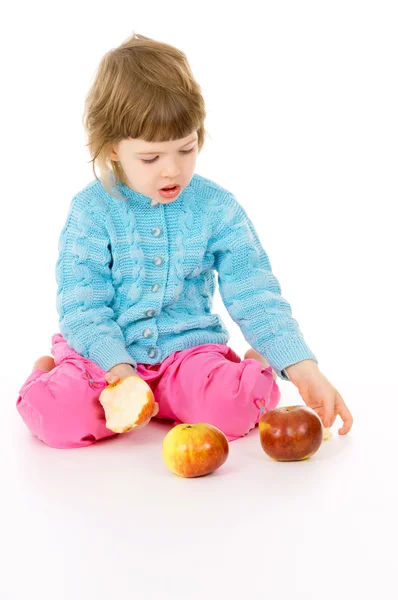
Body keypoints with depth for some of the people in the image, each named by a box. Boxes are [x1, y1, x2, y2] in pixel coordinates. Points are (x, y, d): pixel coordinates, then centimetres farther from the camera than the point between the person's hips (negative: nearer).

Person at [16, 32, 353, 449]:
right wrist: (118, 368, -26)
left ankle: (254, 367, 3)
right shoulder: (91, 210, -7)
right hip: (105, 354, 0)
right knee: (57, 414, -30)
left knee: (236, 405, -31)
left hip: (190, 348, 1)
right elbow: (81, 305, -10)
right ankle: (52, 370, 5)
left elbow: (255, 295, -6)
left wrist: (304, 370, -17)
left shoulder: (217, 208, -3)